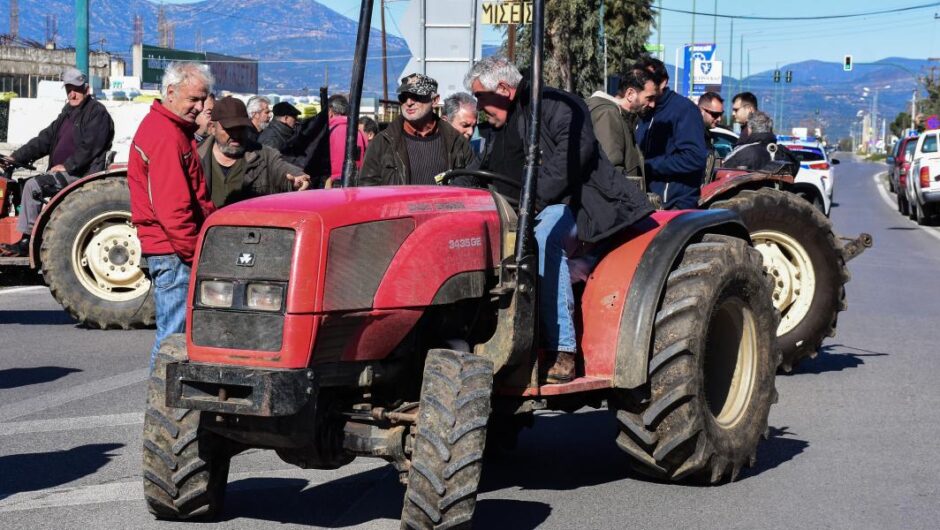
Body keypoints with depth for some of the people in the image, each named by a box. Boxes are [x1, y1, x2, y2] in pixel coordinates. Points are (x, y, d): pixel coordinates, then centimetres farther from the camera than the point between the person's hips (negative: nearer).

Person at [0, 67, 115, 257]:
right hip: (62, 172, 10)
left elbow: (89, 147, -17)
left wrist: (66, 166, -19)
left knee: (33, 186, -22)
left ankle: (27, 241, -17)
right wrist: (16, 157, 5)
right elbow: (45, 139, 15)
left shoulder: (97, 113, -6)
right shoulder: (67, 114, 21)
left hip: (81, 173, -10)